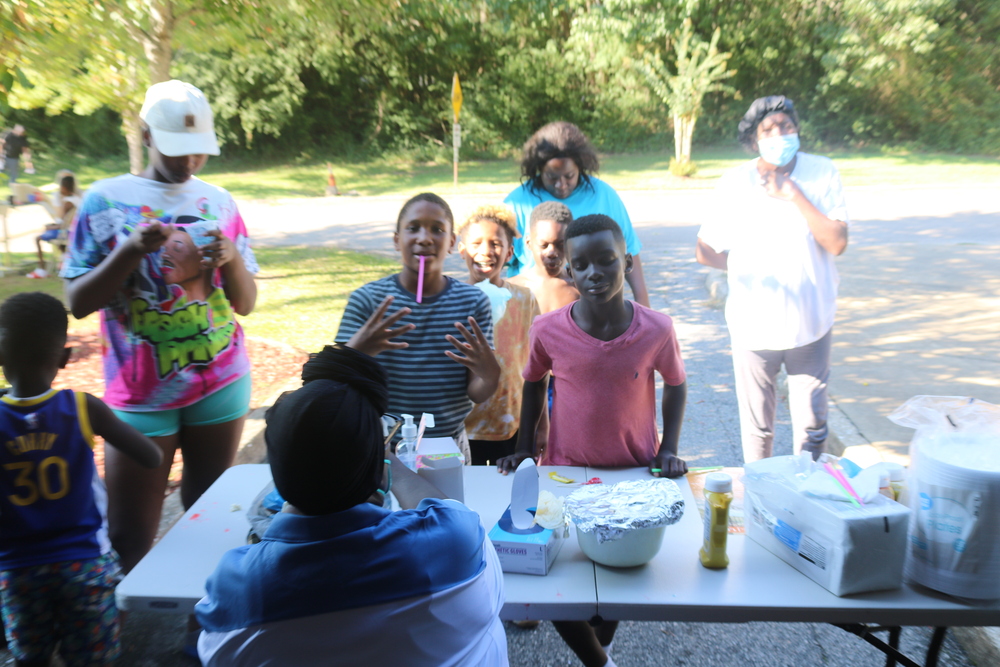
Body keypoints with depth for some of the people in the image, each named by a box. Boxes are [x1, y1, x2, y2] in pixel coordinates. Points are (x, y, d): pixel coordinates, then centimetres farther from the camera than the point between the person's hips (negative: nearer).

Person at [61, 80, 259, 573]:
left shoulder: (218, 202, 5)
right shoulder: (107, 199, -2)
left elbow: (246, 303, 5)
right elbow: (77, 303, -4)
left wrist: (232, 258, -15)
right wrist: (131, 250, -18)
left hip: (222, 384, 2)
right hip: (141, 392, -2)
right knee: (129, 541, 1)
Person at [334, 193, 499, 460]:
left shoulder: (473, 302, -6)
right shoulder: (366, 299, -9)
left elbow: (476, 395, -5)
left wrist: (490, 377, -28)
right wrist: (357, 353, -33)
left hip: (448, 448, 1)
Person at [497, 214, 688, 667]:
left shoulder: (656, 329, -15)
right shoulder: (548, 330, -15)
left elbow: (675, 384, 4)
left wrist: (669, 450, -3)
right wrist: (524, 447, 2)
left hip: (635, 474, 0)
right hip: (564, 474, 0)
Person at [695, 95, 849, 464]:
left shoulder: (822, 173, -6)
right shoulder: (734, 184, -7)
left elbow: (837, 243, -16)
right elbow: (705, 251, -2)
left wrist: (794, 197, -19)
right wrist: (756, 270, -5)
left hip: (810, 322, 1)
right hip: (754, 324, 0)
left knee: (812, 425, 13)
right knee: (756, 425, 14)